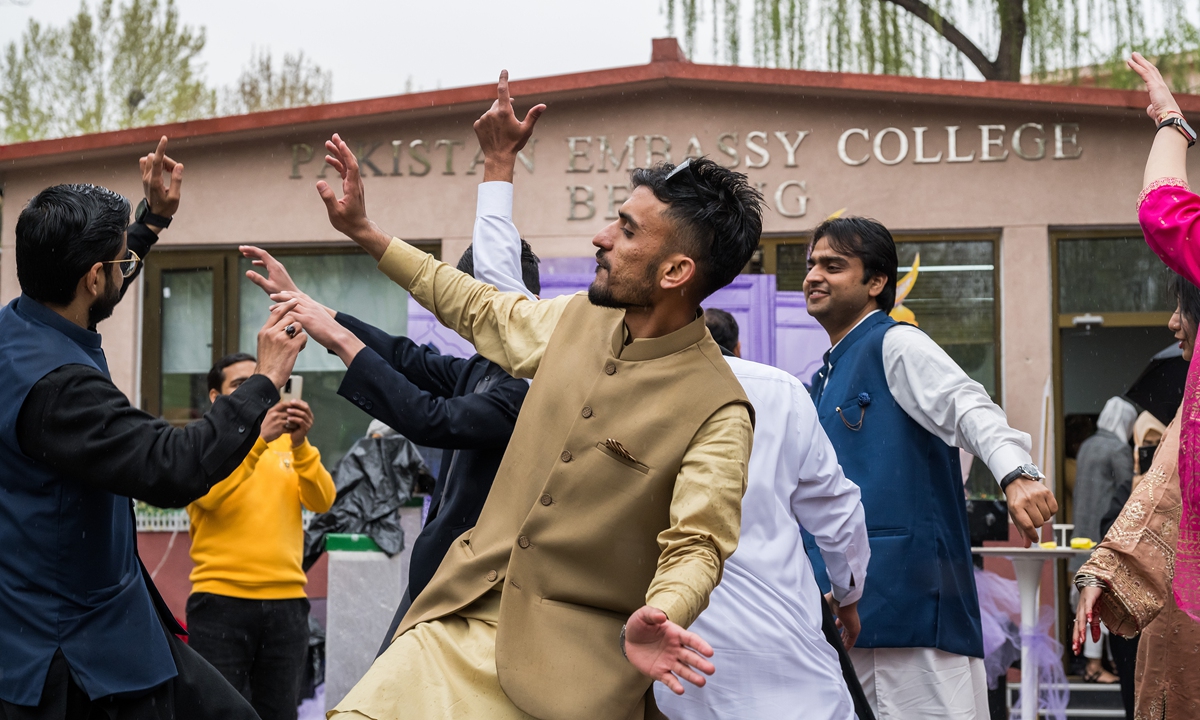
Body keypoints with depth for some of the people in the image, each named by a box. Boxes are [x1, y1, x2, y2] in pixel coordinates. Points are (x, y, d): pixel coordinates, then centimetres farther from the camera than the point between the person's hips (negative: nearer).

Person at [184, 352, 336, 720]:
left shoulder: (286, 445, 14)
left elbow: (322, 500, 1)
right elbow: (210, 494, -16)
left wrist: (300, 445, -15)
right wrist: (258, 437, -24)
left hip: (286, 602, 4)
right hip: (221, 600, -3)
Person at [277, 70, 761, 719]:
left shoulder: (717, 411, -16)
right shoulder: (578, 319, 5)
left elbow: (694, 546, -19)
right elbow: (481, 311, 23)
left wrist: (656, 618, -41)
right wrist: (364, 232, 27)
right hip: (462, 623, 6)